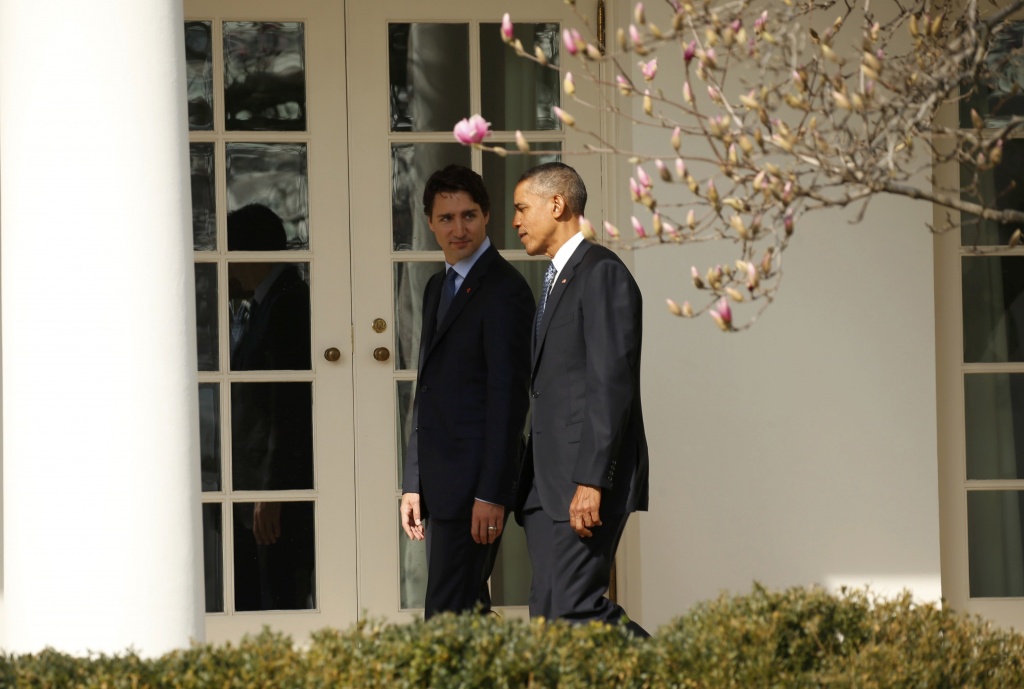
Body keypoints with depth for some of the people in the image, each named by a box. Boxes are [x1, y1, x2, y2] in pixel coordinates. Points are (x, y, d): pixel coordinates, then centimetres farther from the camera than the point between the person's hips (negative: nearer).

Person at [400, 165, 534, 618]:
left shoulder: (504, 291, -11)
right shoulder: (439, 287, 17)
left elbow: (509, 396, -16)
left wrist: (492, 495, -20)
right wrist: (414, 484, 16)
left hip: (475, 481, -9)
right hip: (441, 480, 9)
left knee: (448, 616, -12)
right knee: (467, 611, 11)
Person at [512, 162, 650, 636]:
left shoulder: (602, 273, -9)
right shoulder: (557, 278, 22)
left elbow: (611, 383, -17)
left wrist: (591, 481, -23)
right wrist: (530, 483, 17)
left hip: (586, 483, -10)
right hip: (548, 482, 10)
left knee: (574, 608, -15)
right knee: (548, 616, 3)